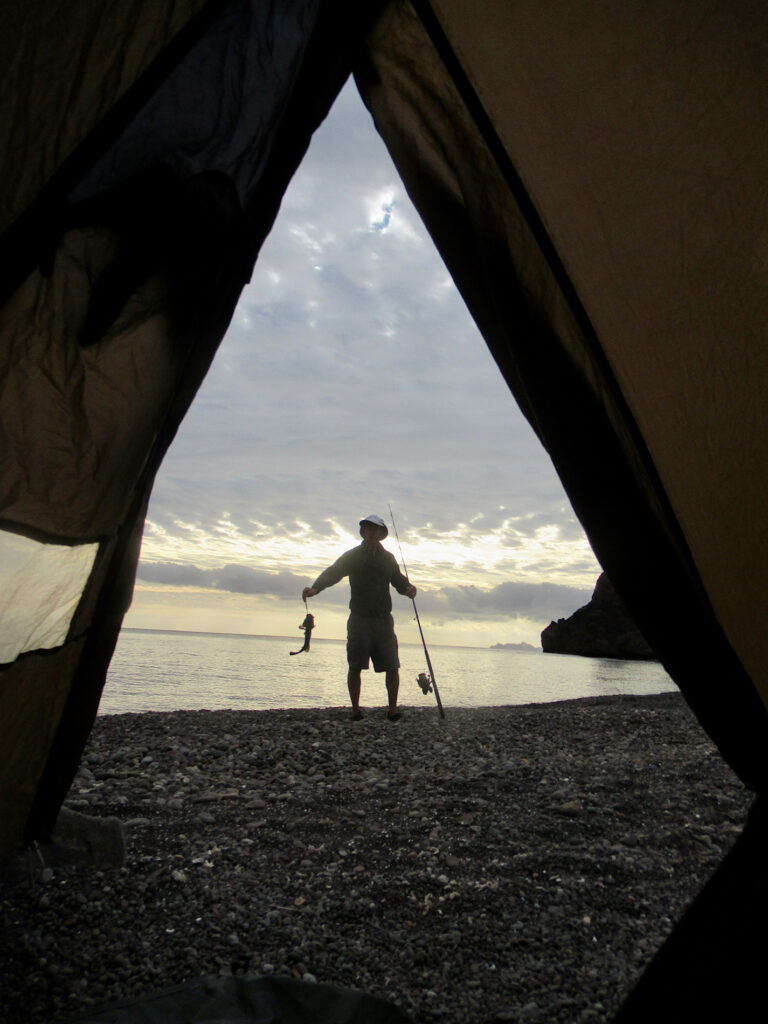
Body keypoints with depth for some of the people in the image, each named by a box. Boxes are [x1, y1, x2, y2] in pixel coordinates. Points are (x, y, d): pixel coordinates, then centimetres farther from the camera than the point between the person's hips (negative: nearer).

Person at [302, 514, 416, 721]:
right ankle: (355, 709, 12)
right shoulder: (352, 556, 1)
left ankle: (392, 708, 15)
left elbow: (399, 581, 20)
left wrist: (409, 588, -4)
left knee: (392, 667, 0)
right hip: (359, 620, -3)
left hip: (384, 620, 3)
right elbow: (333, 572, -15)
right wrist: (315, 588, -34)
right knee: (355, 667, -2)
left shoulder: (388, 558, 14)